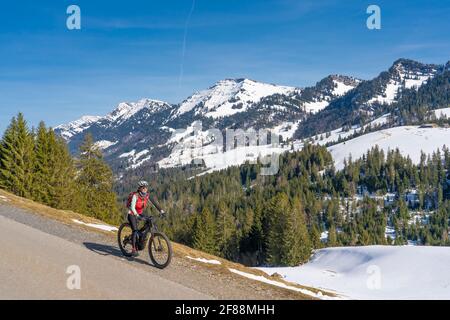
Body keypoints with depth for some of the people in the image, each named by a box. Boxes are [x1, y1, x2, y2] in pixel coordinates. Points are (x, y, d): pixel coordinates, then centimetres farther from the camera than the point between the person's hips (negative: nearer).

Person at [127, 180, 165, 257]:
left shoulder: (147, 195, -8)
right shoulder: (135, 196, -24)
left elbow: (154, 202, -12)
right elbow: (132, 207, -32)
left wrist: (161, 210, -25)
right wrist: (137, 215, -46)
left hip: (140, 214, 6)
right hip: (132, 214, -6)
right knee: (135, 230, -18)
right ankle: (134, 250, -16)